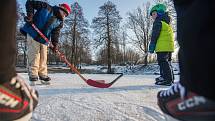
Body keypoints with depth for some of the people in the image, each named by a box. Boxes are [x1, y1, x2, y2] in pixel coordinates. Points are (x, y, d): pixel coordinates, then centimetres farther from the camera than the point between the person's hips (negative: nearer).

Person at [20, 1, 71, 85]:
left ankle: (43, 75, 13)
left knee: (43, 57, 3)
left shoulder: (60, 22, 5)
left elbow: (55, 33, -3)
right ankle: (33, 75, -1)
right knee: (34, 54, -7)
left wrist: (55, 44, -18)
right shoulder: (46, 7, -6)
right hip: (33, 33, -4)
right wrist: (30, 14, -15)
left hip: (44, 39, 5)